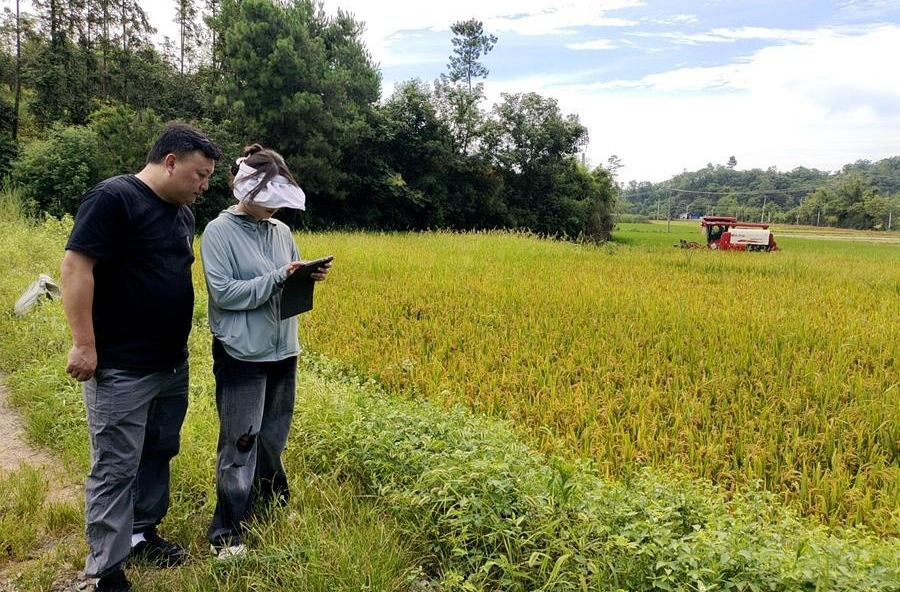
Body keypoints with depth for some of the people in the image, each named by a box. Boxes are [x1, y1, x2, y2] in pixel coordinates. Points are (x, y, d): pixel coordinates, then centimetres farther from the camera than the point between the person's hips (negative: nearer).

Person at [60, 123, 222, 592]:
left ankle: (141, 532, 35)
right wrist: (83, 345, -20)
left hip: (172, 363, 8)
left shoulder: (182, 212, 12)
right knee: (116, 469, 0)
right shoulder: (113, 198, -14)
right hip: (121, 368, -8)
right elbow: (75, 266, -18)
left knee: (158, 453, 18)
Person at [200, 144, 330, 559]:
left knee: (272, 437, 18)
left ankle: (274, 505, 35)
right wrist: (277, 278, -21)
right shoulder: (219, 232, -9)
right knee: (240, 443, -1)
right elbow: (223, 292, -17)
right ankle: (226, 533, 12)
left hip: (283, 351, 6)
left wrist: (308, 277, -6)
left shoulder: (281, 231, 9)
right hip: (242, 354, -6)